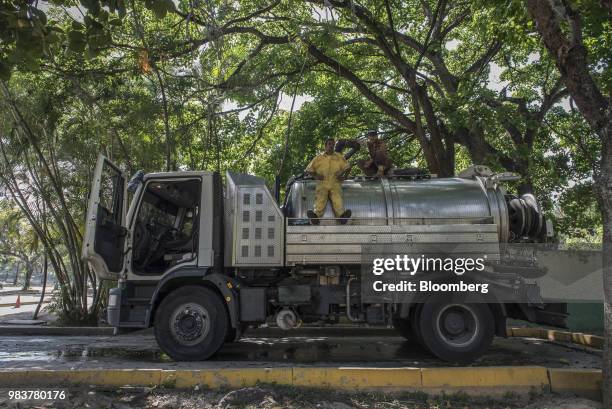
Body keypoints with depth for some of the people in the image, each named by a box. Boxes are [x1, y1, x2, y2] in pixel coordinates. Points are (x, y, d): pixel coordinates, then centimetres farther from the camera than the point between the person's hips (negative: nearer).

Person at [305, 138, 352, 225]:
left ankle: (342, 215, -53)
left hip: (335, 183, -1)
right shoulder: (318, 157, 20)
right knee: (320, 198, -27)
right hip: (322, 183, 1)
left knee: (337, 198, -30)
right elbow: (308, 170, 19)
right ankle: (316, 215, -50)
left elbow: (347, 167, 23)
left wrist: (343, 175, 4)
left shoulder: (339, 157, 23)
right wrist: (315, 176, 1)